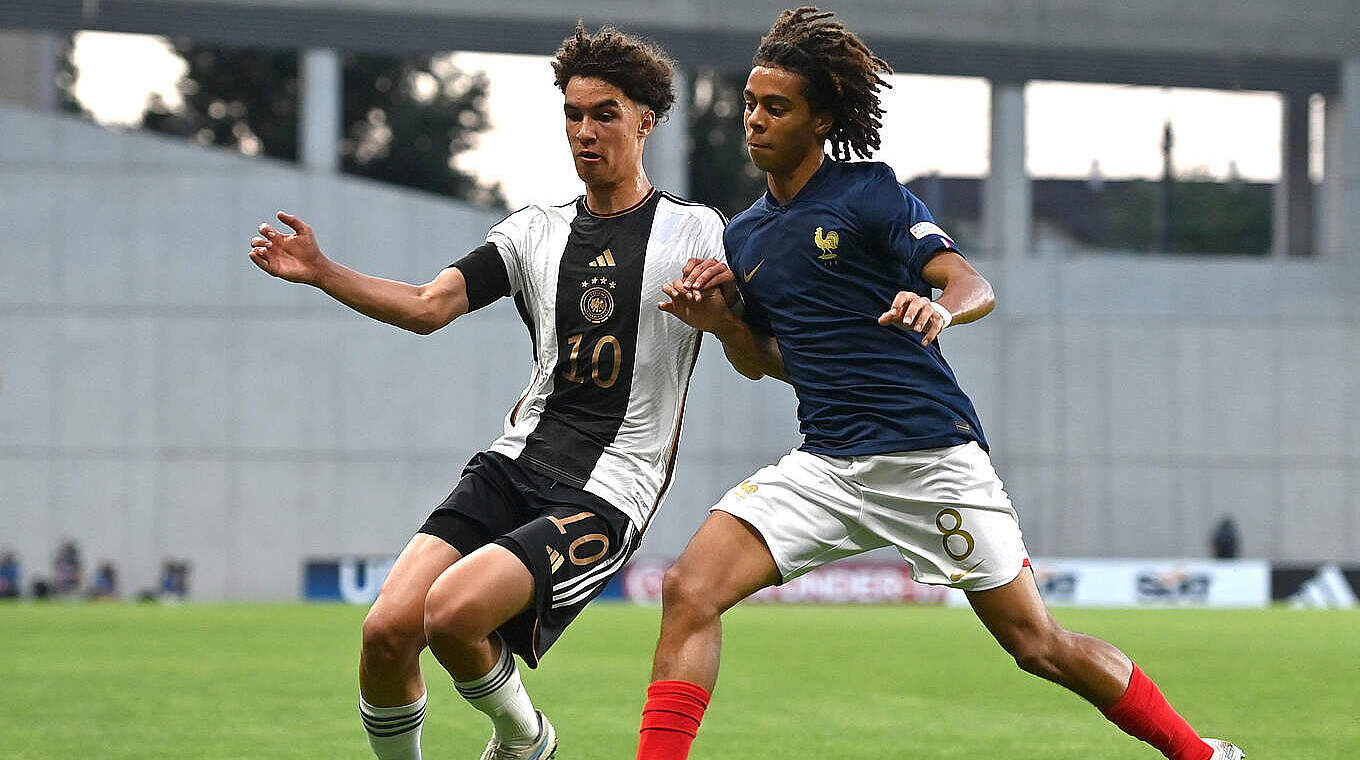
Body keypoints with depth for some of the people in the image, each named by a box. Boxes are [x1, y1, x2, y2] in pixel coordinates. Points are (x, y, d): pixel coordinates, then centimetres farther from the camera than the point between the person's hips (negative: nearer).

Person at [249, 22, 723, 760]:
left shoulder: (695, 231, 2)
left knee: (452, 613, -26)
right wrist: (320, 272, -8)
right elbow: (428, 306, 5)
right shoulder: (536, 232, 14)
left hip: (608, 491, -5)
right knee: (386, 629, -13)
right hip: (516, 460, 5)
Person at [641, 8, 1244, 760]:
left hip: (931, 456, -5)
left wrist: (940, 309, -36)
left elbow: (974, 287, -13)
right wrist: (721, 321, 2)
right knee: (688, 589, -15)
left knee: (1037, 644, -1)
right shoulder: (743, 237, 13)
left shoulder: (869, 192, -4)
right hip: (826, 465, 5)